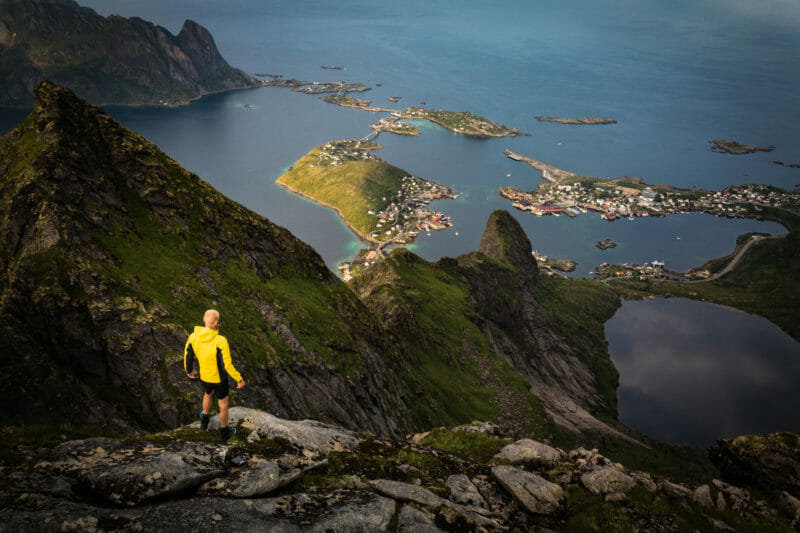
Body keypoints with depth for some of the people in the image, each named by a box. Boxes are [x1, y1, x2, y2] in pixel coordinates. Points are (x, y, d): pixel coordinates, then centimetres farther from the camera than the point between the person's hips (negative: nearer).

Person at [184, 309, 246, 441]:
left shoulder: (193, 336, -23)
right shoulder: (221, 341, -37)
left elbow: (187, 357, -7)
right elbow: (227, 365, -31)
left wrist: (189, 370, 16)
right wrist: (239, 379, -15)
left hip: (204, 376, 4)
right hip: (219, 378, -4)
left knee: (208, 393, 38)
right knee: (223, 404, 23)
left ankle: (205, 420, 60)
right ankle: (224, 432, 42)